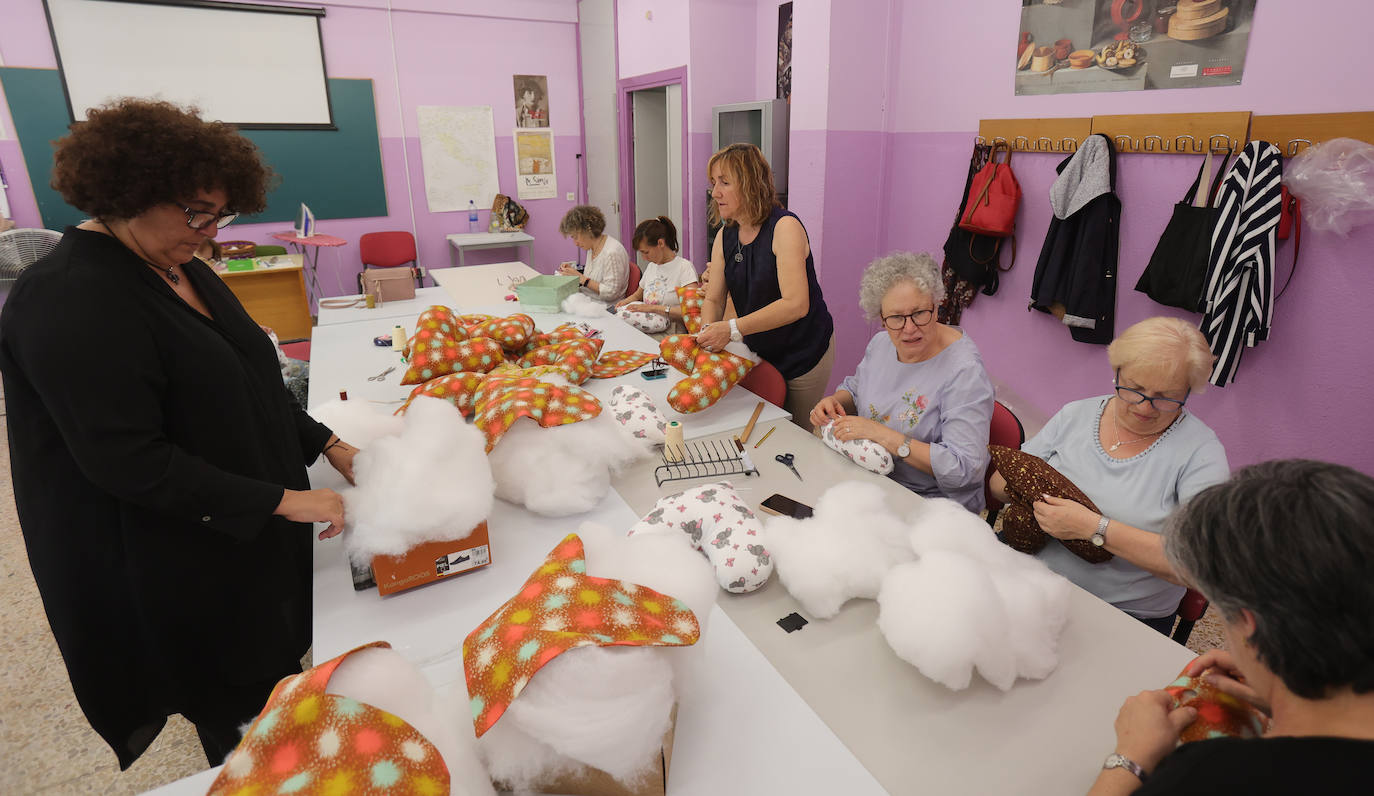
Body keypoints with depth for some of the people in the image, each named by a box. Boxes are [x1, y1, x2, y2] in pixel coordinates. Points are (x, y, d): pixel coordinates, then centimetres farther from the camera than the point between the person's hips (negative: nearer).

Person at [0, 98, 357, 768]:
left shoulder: (175, 267, 6)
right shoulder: (69, 302, -23)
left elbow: (243, 386, 12)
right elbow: (127, 461, -26)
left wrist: (327, 445, 2)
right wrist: (282, 501, -25)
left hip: (248, 538, 8)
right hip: (166, 574, -8)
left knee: (269, 676, 22)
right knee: (231, 713, 11)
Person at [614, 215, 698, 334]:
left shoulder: (684, 267, -6)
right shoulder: (651, 266, 19)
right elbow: (638, 294, 35)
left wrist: (653, 308, -21)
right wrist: (624, 302, 11)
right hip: (646, 331, 7)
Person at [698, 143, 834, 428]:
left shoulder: (784, 227, -21)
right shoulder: (725, 236, 1)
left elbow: (796, 304, -31)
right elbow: (713, 300, 1)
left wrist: (733, 328, -36)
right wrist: (707, 331, -21)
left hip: (804, 352, -6)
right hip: (759, 349, 7)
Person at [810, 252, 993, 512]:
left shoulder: (964, 371, -22)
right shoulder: (881, 343, 1)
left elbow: (964, 468, -26)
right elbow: (855, 387, 21)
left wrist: (883, 435, -29)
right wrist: (835, 401, -3)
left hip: (931, 501, -6)